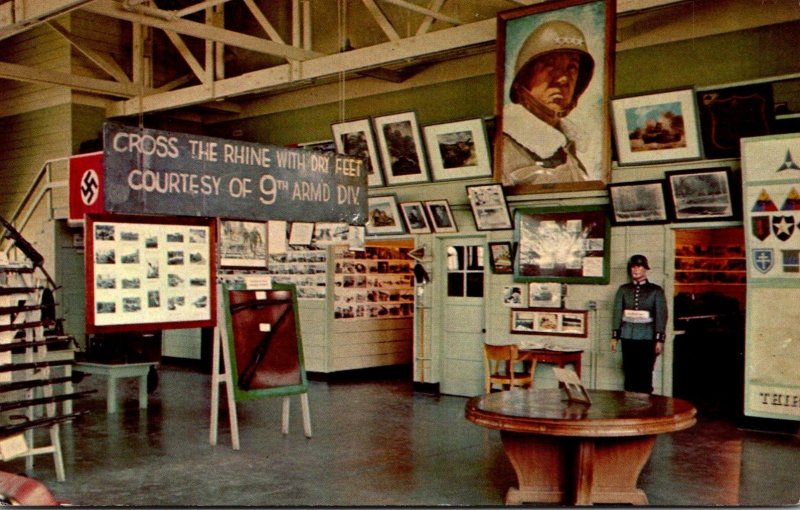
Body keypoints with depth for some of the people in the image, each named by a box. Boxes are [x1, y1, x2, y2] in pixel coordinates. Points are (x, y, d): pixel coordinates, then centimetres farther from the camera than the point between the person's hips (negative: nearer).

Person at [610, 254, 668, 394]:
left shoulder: (656, 290, 4)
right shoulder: (623, 290, 10)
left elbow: (661, 316, 1)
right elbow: (617, 313, 9)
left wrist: (659, 340, -4)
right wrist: (614, 337, 4)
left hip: (647, 338, -2)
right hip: (628, 338, 2)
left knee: (645, 376, -3)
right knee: (629, 374, 2)